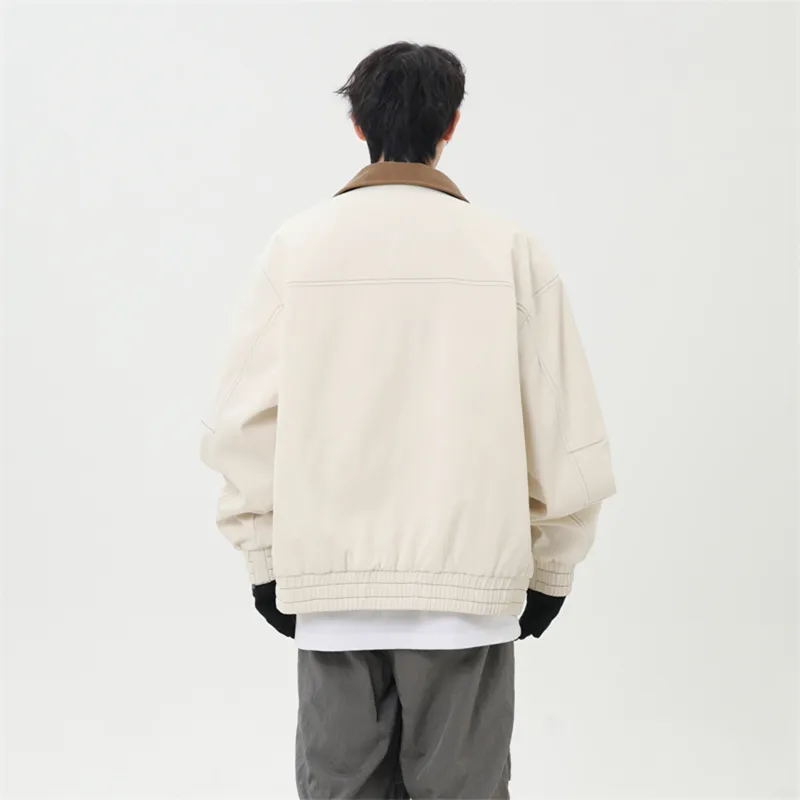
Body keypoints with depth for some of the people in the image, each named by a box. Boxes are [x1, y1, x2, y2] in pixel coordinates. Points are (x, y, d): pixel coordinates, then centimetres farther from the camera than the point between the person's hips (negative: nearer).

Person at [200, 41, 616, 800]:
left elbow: (244, 419, -2)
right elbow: (563, 424, -2)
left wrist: (265, 557, 9)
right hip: (471, 585, -1)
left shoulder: (298, 245, -2)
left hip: (332, 582, 1)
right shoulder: (509, 251, -4)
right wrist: (550, 565, 9)